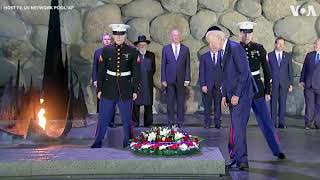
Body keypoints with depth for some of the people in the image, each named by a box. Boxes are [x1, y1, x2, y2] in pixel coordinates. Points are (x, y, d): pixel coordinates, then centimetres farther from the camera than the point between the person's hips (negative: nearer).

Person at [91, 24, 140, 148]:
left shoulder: (132, 51, -1)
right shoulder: (106, 50, 2)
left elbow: (136, 72, 2)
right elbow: (101, 71, 5)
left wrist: (135, 90, -1)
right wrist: (99, 89, 2)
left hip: (125, 89, -1)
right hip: (109, 88, 1)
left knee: (127, 119, 7)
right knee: (103, 117, 7)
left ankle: (128, 143, 20)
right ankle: (98, 142, 21)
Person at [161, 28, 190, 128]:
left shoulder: (185, 49, 8)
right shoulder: (166, 48, 7)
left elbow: (187, 65, 5)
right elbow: (163, 64, 6)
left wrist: (187, 79, -2)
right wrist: (163, 79, -1)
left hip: (181, 79, 0)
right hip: (169, 79, 0)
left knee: (181, 101, 3)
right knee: (170, 101, 3)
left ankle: (180, 121, 11)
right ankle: (171, 121, 11)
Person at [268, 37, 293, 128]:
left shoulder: (288, 56, 8)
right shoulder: (269, 55, 3)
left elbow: (290, 70, 8)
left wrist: (291, 84, 2)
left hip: (284, 83, 1)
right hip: (273, 83, -1)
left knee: (283, 103, 1)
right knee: (273, 103, 0)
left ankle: (281, 123, 6)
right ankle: (273, 122, 6)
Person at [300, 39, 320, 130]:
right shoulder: (309, 55, 12)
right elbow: (304, 68, 12)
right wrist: (302, 80, 4)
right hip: (308, 85, 1)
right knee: (309, 105, -1)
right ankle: (308, 124, 6)